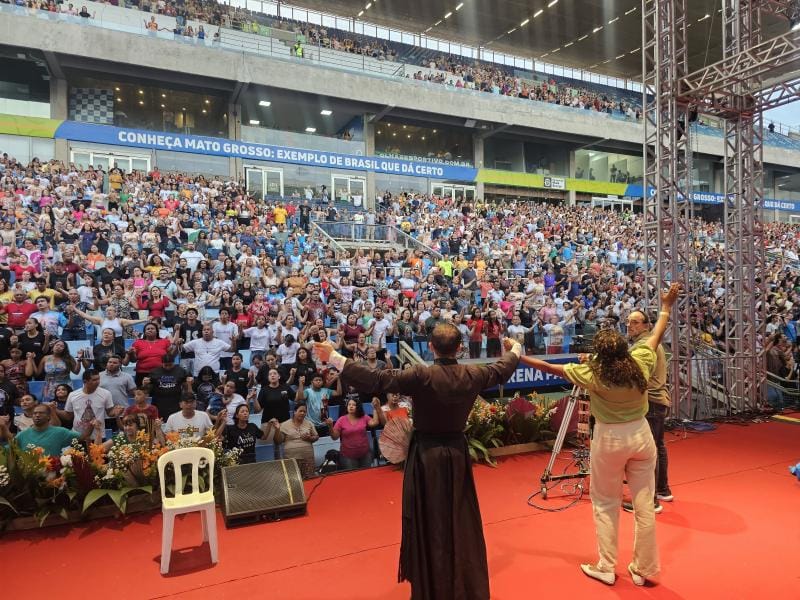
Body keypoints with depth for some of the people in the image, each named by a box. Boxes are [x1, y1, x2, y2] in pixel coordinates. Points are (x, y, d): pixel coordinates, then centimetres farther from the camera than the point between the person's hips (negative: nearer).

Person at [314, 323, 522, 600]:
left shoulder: (421, 376, -22)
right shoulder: (472, 375, -8)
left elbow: (376, 380, -27)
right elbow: (501, 369, 12)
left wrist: (334, 358, -24)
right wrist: (516, 350, 33)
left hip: (427, 456, -4)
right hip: (457, 454, 4)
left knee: (428, 522, 11)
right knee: (461, 520, 19)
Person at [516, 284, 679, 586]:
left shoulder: (591, 373, -18)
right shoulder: (640, 363, -9)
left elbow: (550, 367, -10)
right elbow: (656, 335, 8)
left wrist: (518, 357, 2)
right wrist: (666, 307, 25)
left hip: (609, 439, -3)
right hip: (640, 435, 4)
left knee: (605, 504, 12)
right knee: (644, 504, 12)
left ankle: (606, 568, 22)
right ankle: (643, 569, 26)